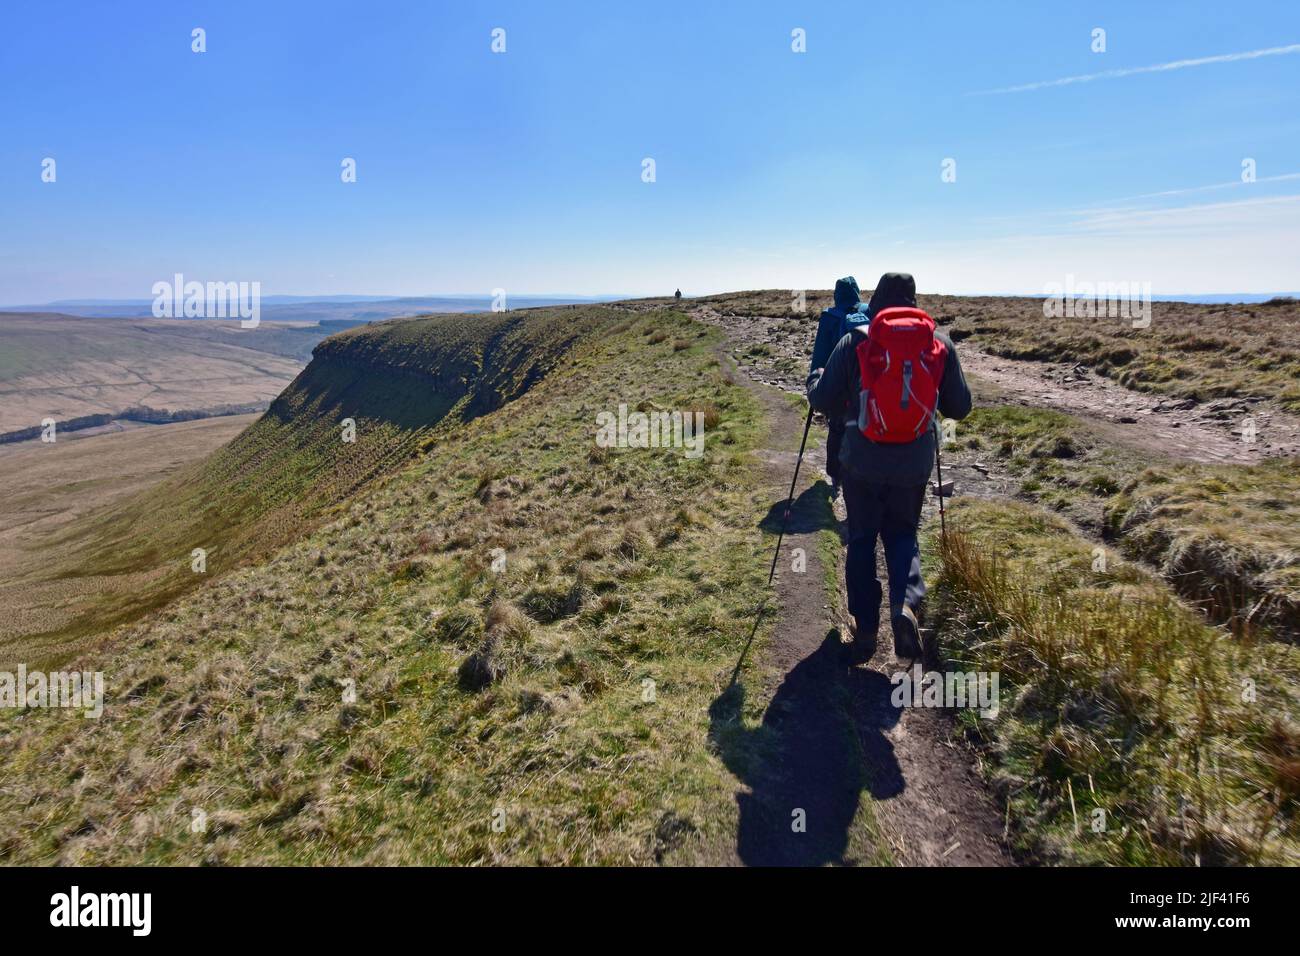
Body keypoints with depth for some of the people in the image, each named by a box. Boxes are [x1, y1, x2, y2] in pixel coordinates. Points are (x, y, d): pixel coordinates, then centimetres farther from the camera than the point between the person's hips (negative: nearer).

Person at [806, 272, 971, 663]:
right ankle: (906, 603, -6)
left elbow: (824, 401, -7)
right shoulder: (939, 342, -1)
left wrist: (815, 377, 14)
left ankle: (864, 627, 13)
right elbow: (960, 407, 5)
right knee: (902, 532, 20)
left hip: (862, 460, -1)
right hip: (915, 461, 2)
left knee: (861, 538, 14)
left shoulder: (853, 341, -8)